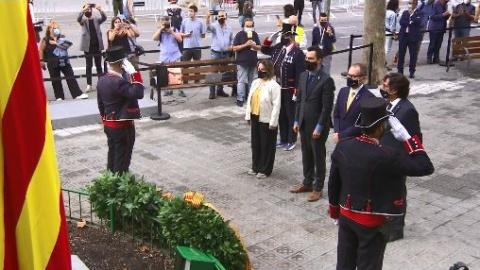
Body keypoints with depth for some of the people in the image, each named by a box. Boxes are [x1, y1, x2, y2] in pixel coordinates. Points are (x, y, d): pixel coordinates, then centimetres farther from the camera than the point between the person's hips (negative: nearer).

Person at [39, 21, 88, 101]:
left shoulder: (62, 38, 4)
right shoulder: (46, 40, -5)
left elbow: (66, 46, -12)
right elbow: (41, 50, 1)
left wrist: (56, 43, -18)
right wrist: (41, 60, -2)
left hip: (64, 61, 2)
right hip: (53, 63, -2)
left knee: (71, 77, 1)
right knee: (56, 80, 6)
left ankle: (77, 94, 4)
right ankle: (59, 97, 17)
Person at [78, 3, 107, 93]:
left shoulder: (96, 19, 7)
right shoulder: (83, 20, 3)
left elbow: (104, 18, -11)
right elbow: (78, 19, -19)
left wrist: (100, 9, -28)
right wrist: (83, 10, -32)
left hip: (97, 46, 1)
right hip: (88, 46, -1)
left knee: (99, 65, 7)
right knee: (88, 66, 2)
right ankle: (89, 85, 2)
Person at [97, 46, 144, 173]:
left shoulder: (102, 80, 4)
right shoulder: (119, 82, -25)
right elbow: (138, 94, -35)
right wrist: (134, 73, -28)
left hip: (109, 125, 9)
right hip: (123, 127, -9)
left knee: (112, 156, 21)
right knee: (122, 158, 3)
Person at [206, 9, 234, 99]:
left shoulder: (229, 27, 9)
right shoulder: (214, 26, -6)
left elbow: (232, 39, 18)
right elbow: (208, 26, -30)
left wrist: (232, 46, -2)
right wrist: (208, 17, -50)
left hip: (226, 53, 5)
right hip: (215, 53, -5)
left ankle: (220, 90, 23)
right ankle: (212, 92, 2)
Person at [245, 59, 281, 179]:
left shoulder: (273, 85, -15)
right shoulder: (255, 82, 7)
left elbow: (276, 105, -17)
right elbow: (250, 99, 12)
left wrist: (273, 122, -18)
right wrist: (248, 115, 11)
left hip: (266, 120, -7)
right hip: (255, 117, 7)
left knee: (267, 145, 5)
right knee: (255, 143, 16)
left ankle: (265, 169, 16)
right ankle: (256, 166, 30)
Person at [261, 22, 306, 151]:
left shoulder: (298, 53, -16)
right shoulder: (278, 48, 4)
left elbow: (300, 74, -17)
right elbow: (264, 49, 18)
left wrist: (296, 92, -18)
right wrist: (272, 37, 2)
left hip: (290, 90, -7)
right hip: (278, 88, 7)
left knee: (291, 115, 6)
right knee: (281, 115, 15)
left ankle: (291, 141, 17)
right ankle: (283, 139, 28)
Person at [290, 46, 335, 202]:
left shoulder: (326, 80, -16)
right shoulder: (303, 76, 6)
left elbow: (327, 107, -17)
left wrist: (319, 127, -18)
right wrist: (297, 121, 8)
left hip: (317, 126, -7)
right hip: (304, 124, 7)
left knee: (318, 157, 7)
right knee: (306, 156, 17)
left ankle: (318, 188, 18)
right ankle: (307, 183, 31)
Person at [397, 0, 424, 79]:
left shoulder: (420, 13, 2)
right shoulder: (405, 12, 14)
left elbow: (418, 22, -15)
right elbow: (401, 22, 1)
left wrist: (411, 14, -11)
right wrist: (409, 23, -12)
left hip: (413, 37, -3)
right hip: (403, 35, 4)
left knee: (413, 54, 0)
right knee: (401, 54, 4)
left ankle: (412, 72, 8)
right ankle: (400, 70, 13)